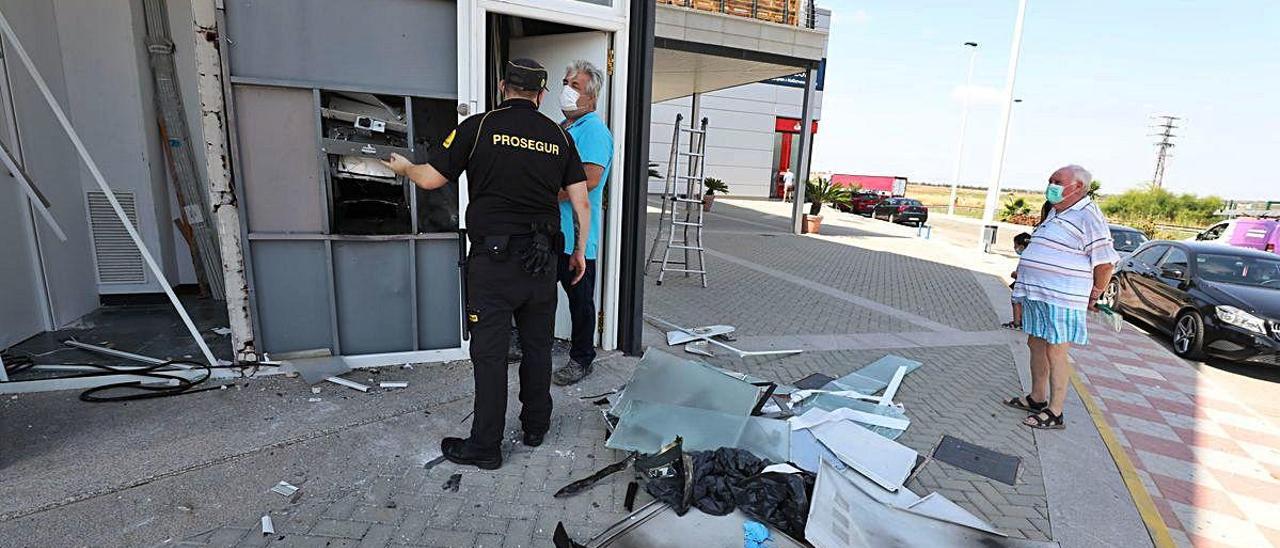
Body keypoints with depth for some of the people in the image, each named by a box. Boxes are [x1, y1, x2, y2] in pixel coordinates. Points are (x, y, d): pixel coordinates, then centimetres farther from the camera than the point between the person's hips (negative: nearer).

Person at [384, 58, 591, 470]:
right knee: (537, 347, 16)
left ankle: (485, 447, 17)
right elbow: (581, 204, 3)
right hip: (543, 261, 4)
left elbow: (429, 179, 1)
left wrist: (403, 167, 23)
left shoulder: (479, 126, -4)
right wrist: (579, 251, 15)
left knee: (490, 354, 5)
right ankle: (536, 427, 32)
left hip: (493, 261, -4)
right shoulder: (559, 136, 6)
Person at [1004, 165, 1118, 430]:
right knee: (1036, 345, 17)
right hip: (1036, 295, 9)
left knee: (1055, 353, -2)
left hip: (1061, 300, -9)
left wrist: (1092, 297, -4)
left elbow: (1105, 262, -14)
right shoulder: (1055, 212, 16)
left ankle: (1055, 413, 8)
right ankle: (1037, 398, 31)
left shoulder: (1088, 216, -13)